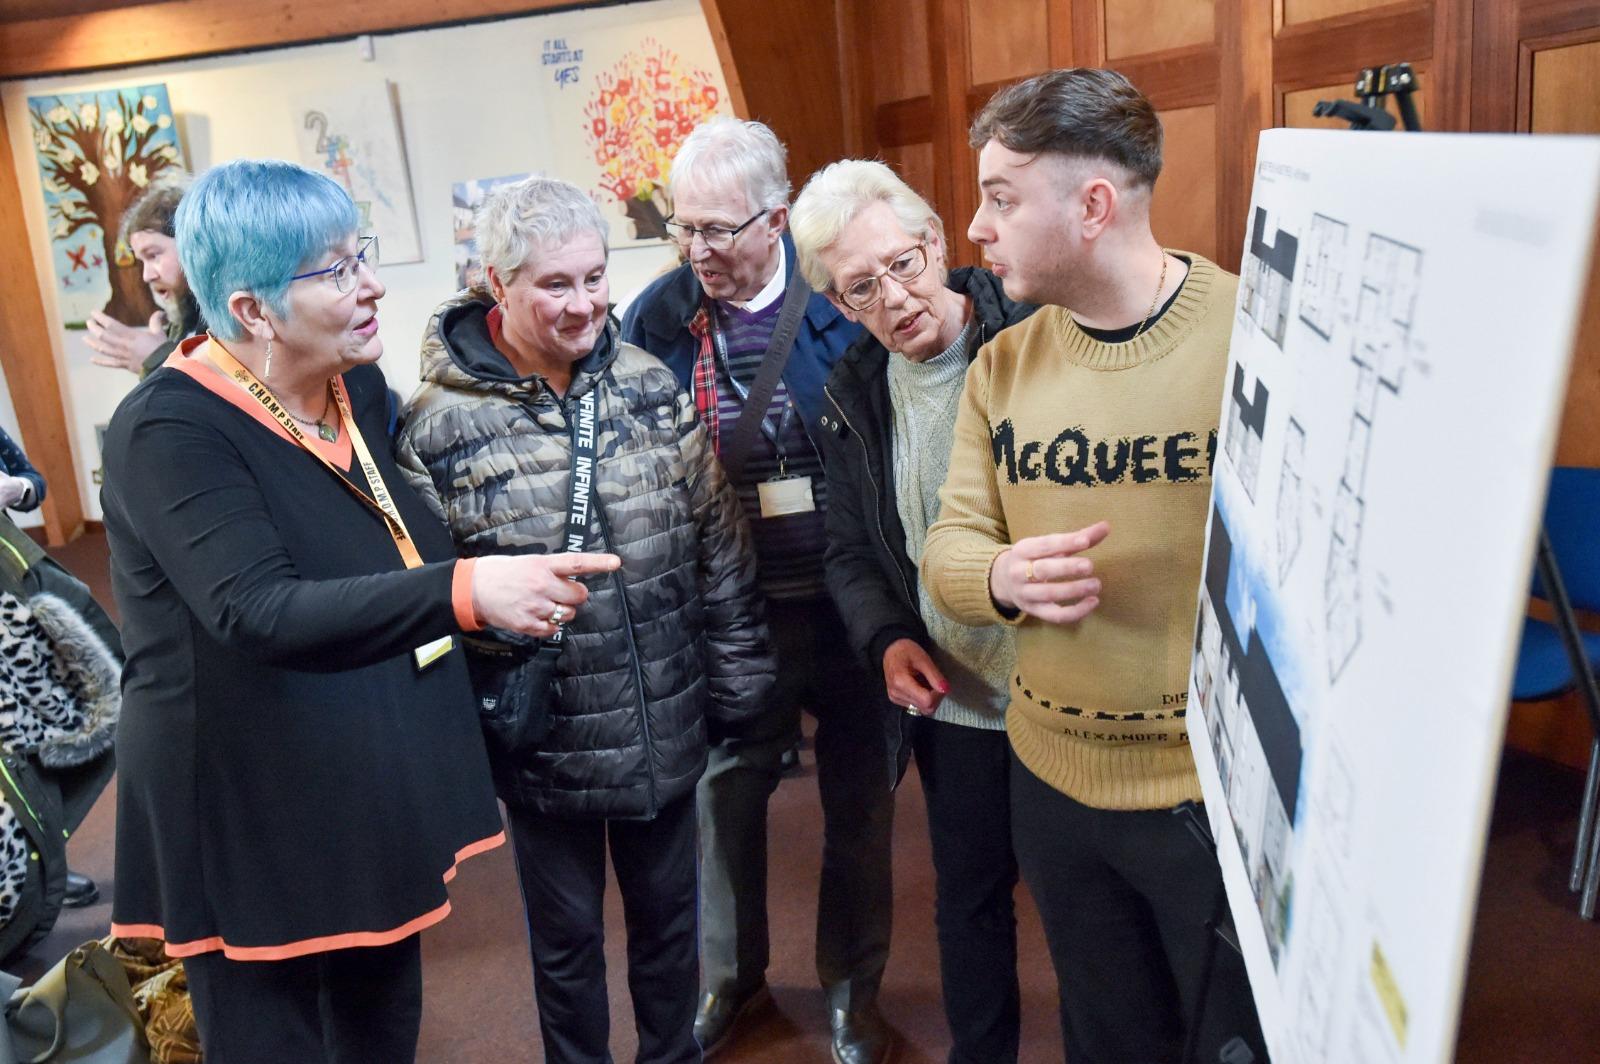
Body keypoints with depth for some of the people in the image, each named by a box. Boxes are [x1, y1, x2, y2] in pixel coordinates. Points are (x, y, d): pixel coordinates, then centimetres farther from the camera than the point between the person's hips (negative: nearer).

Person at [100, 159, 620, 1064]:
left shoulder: (360, 389, 2)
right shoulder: (170, 431, -20)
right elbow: (260, 612, -35)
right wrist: (466, 590, -45)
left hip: (381, 800, 7)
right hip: (251, 825, -6)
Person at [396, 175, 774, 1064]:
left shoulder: (651, 385, -3)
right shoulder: (437, 424, -13)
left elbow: (720, 546, 2)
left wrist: (737, 681, 3)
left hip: (667, 727, 3)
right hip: (542, 743, -3)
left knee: (667, 913, 21)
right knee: (566, 934, 18)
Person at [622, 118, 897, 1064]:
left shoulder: (838, 302, -10)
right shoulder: (659, 318, -4)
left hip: (847, 597, -1)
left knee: (860, 798, 14)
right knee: (726, 791, 16)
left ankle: (854, 985, 37)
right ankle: (731, 978, 40)